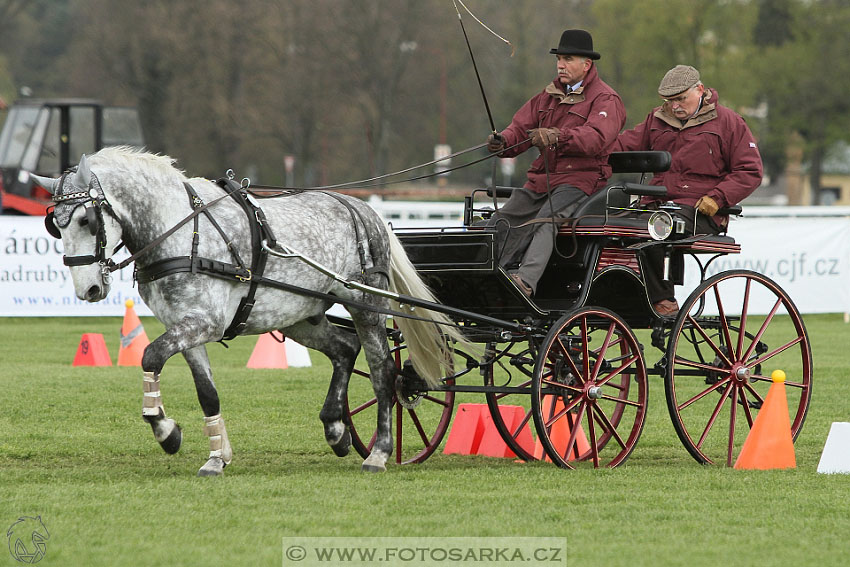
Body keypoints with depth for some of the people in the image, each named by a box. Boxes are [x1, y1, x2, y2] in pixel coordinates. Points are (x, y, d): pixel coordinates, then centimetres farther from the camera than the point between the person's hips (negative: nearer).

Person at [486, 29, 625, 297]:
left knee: (546, 221, -33)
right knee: (502, 221, -15)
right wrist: (502, 142, -7)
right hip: (541, 179, 7)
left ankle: (526, 280, -50)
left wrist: (558, 137, -36)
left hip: (580, 179, -7)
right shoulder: (549, 95, 24)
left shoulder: (606, 99, 0)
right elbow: (522, 127, 18)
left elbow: (596, 138, -19)